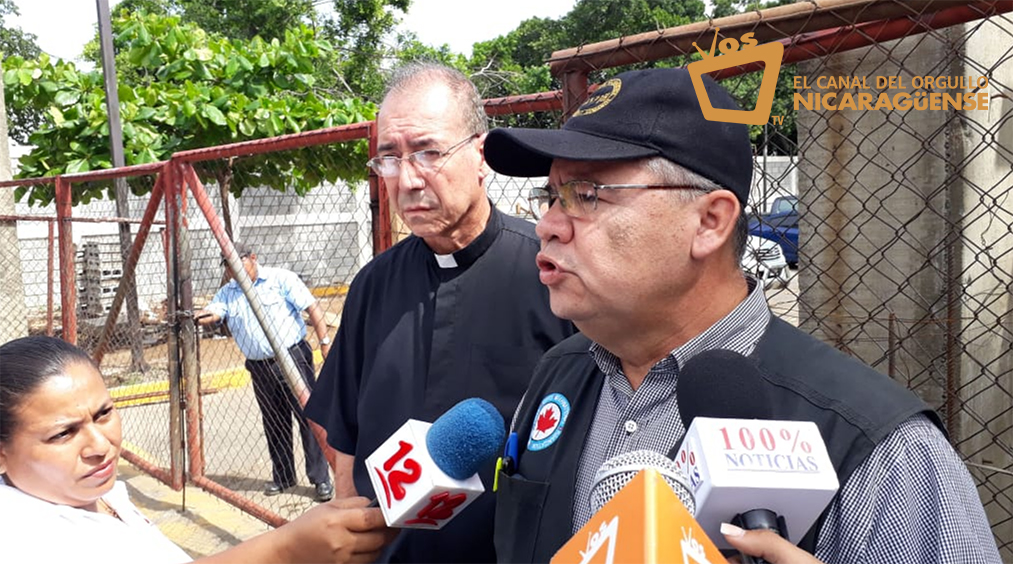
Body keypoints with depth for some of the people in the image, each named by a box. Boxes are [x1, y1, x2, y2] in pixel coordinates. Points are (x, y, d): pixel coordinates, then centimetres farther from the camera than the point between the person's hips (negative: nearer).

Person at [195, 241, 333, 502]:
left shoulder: (280, 279, -3)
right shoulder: (227, 293, 10)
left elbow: (312, 308, -7)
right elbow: (212, 313, -6)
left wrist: (325, 343, -15)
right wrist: (198, 317, -30)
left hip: (294, 357, -5)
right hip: (260, 367, 5)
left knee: (309, 416, -6)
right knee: (274, 423, 13)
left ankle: (321, 479, -1)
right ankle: (282, 476, 28)